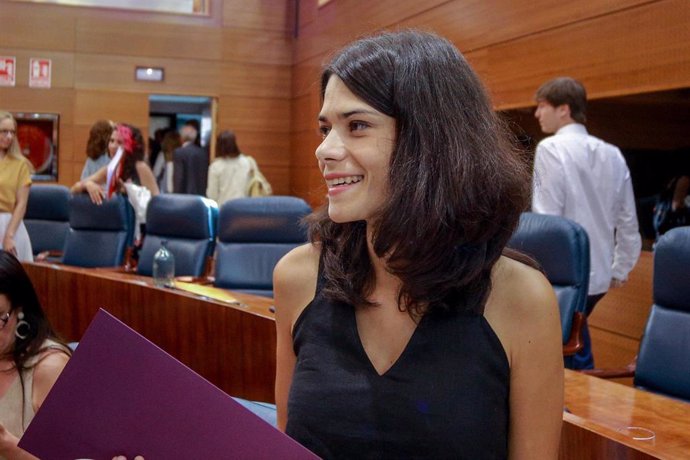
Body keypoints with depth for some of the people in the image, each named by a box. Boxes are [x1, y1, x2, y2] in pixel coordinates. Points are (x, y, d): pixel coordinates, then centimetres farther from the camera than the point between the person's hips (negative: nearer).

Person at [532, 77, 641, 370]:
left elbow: (546, 218, -17)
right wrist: (620, 269, 20)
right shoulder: (612, 154, 8)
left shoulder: (551, 148, -12)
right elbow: (628, 221, 10)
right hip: (598, 274, 7)